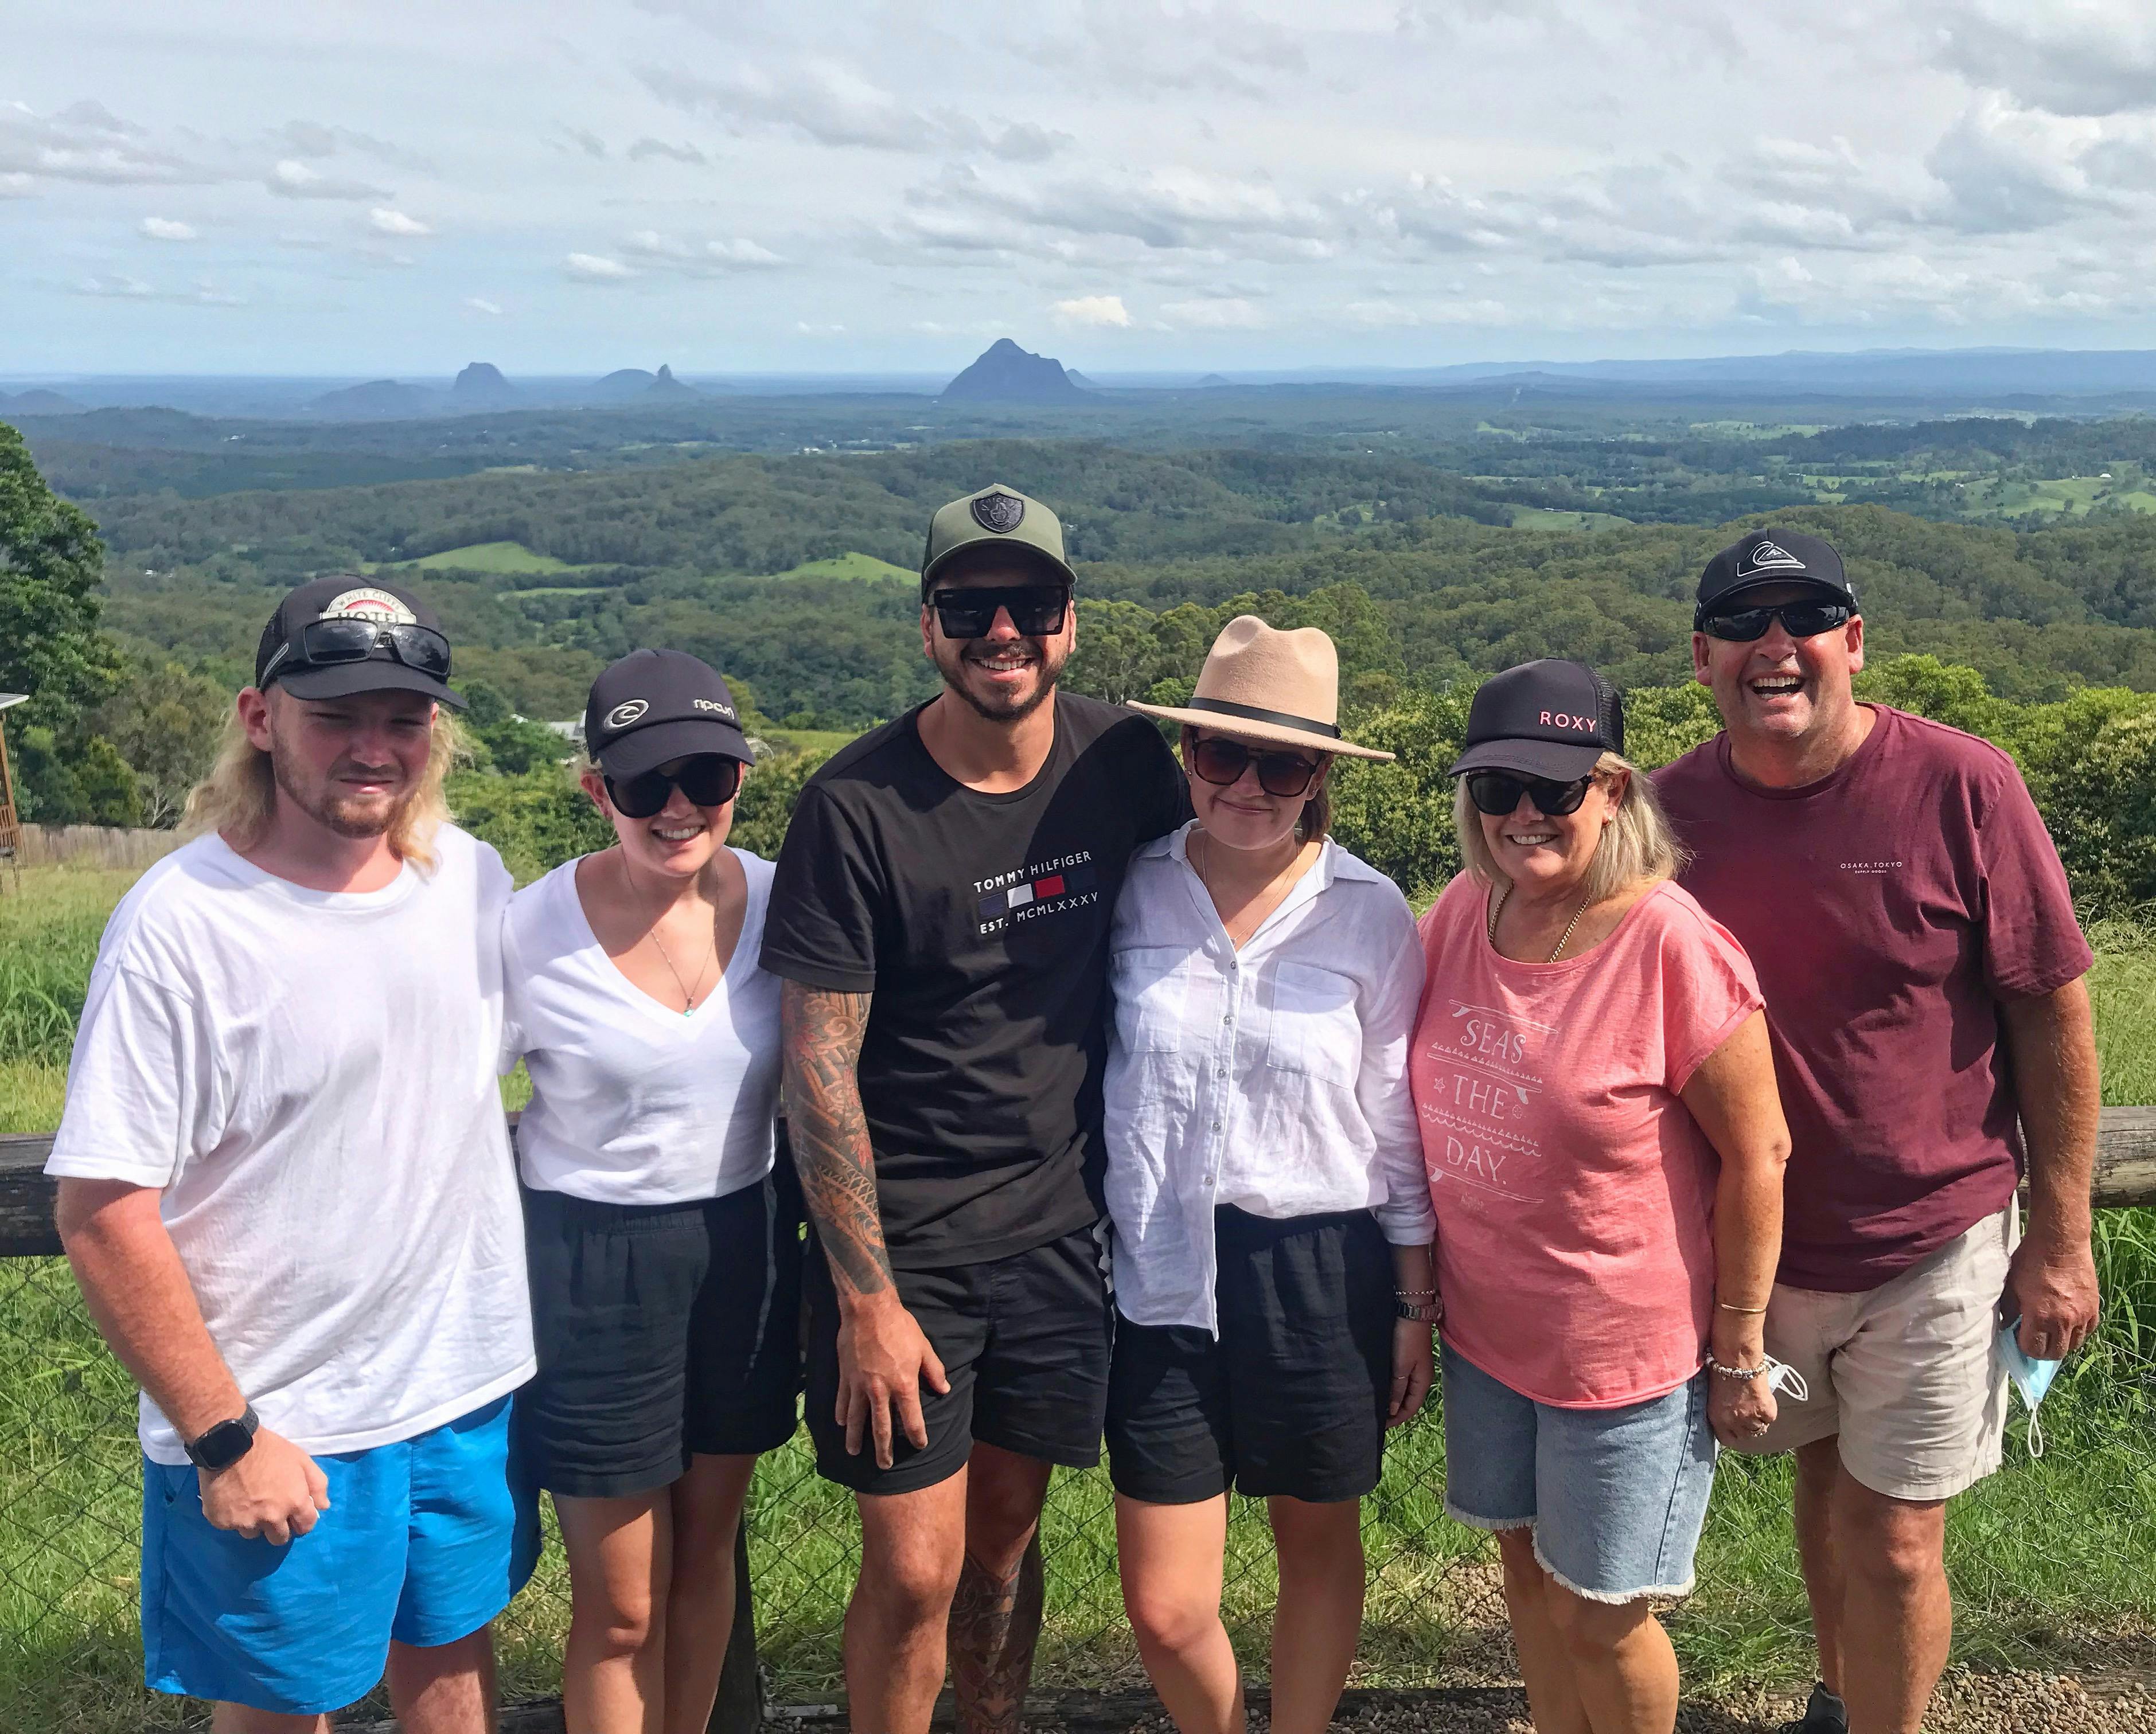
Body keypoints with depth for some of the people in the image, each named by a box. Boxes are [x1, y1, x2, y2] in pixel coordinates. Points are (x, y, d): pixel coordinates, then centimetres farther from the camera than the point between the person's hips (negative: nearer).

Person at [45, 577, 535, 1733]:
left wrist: (519, 1327, 12)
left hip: (470, 1383, 5)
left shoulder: (472, 876, -1)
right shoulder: (181, 922, -19)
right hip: (274, 1428, -5)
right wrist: (222, 1438, -15)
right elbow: (104, 1213, -17)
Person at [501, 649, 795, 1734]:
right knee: (621, 1603, 6)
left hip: (744, 1249, 4)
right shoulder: (531, 933, -16)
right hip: (591, 1262, -3)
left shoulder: (776, 901, -7)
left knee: (705, 1552, 20)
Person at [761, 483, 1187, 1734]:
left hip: (1057, 1231, 4)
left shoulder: (1124, 762, -3)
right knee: (916, 1570, 0)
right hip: (901, 1244, -3)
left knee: (1006, 1534, 16)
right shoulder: (856, 808, -14)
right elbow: (818, 1068, -12)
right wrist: (867, 1298, -13)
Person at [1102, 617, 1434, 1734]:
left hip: (1320, 1269, -1)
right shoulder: (1130, 892, -4)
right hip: (1161, 1275, 1)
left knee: (1317, 1546, 18)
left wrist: (1416, 1304, 3)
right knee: (1165, 1611, 5)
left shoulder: (1369, 915, -6)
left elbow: (1398, 1127, 0)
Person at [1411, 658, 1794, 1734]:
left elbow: (1757, 1155, -16)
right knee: (1526, 1563, 21)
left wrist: (1739, 1351, -12)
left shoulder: (1672, 943, -21)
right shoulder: (1461, 913, -3)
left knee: (1595, 1611, 8)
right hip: (1484, 1324, 6)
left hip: (1626, 1347, -6)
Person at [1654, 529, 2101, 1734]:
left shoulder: (1961, 788, -16)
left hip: (1930, 1243, -3)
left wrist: (2062, 1237, -7)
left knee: (1892, 1544, 2)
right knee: (1824, 1487, 23)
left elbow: (2054, 1014, -9)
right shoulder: (1673, 809, -7)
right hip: (1755, 1240, 4)